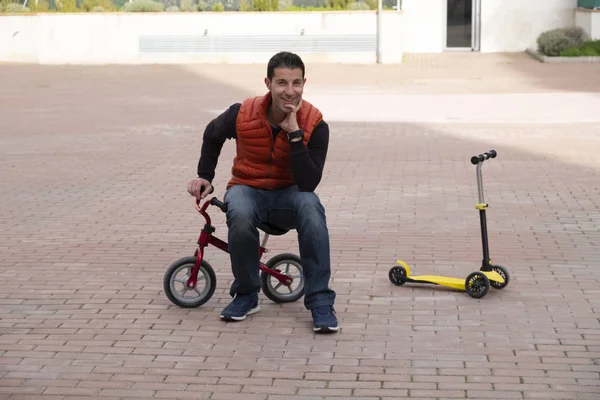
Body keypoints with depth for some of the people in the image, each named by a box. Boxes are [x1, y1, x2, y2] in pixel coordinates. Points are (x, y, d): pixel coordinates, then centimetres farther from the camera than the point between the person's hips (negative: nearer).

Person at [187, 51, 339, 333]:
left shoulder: (314, 125, -16)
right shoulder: (242, 114, -13)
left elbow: (308, 183, -26)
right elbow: (213, 136, 12)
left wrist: (294, 134, -31)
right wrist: (204, 176, 7)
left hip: (288, 195, 0)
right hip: (247, 188, 0)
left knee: (311, 208, -37)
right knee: (240, 215, -37)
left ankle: (320, 303, -28)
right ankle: (246, 295, -12)